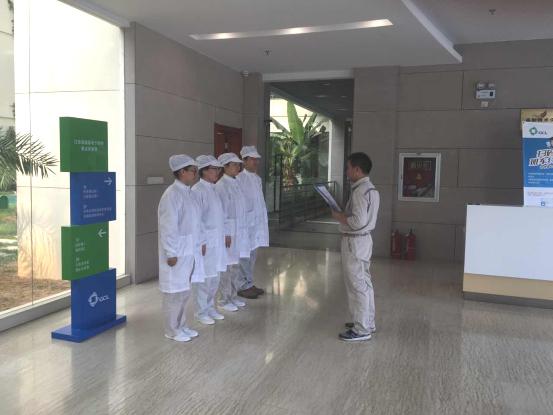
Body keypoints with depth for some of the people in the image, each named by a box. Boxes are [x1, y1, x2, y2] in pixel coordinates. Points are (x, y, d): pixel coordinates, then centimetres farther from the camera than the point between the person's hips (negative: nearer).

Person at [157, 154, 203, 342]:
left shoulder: (188, 192, 9)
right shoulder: (172, 194, -18)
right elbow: (168, 227, -20)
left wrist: (197, 245, 13)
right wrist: (171, 253, -19)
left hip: (189, 251, 9)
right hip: (176, 252, -9)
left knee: (184, 290, 17)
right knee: (175, 291, 3)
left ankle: (181, 325, 31)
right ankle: (172, 330, 18)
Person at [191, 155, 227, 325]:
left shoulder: (213, 189, 11)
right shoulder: (198, 190, -14)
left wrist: (223, 237, 13)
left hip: (217, 241, 8)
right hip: (205, 241, -8)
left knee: (215, 277, 16)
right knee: (203, 278, 3)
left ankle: (210, 307, 30)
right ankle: (201, 312, 17)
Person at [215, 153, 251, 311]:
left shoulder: (235, 183, 10)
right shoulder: (221, 185, -14)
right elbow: (222, 211, -17)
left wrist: (242, 231, 14)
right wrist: (226, 234, -18)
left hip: (239, 230, 8)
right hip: (228, 231, -8)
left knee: (235, 265, 15)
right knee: (227, 266, 1)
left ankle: (233, 296, 27)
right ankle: (224, 300, 14)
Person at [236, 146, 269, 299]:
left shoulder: (257, 178, 13)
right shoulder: (240, 179, -12)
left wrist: (262, 220, 16)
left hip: (257, 222, 8)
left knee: (252, 254, 14)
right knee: (244, 255, -1)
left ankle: (249, 284, 24)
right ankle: (243, 286, 9)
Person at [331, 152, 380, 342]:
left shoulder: (360, 191, -21)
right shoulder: (371, 189, 11)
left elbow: (358, 222, -27)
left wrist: (339, 217, -12)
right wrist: (344, 214, 9)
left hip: (355, 242, -10)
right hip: (363, 239, 10)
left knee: (357, 285, -2)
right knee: (364, 283, 18)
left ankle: (361, 330, 6)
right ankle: (367, 322, 30)